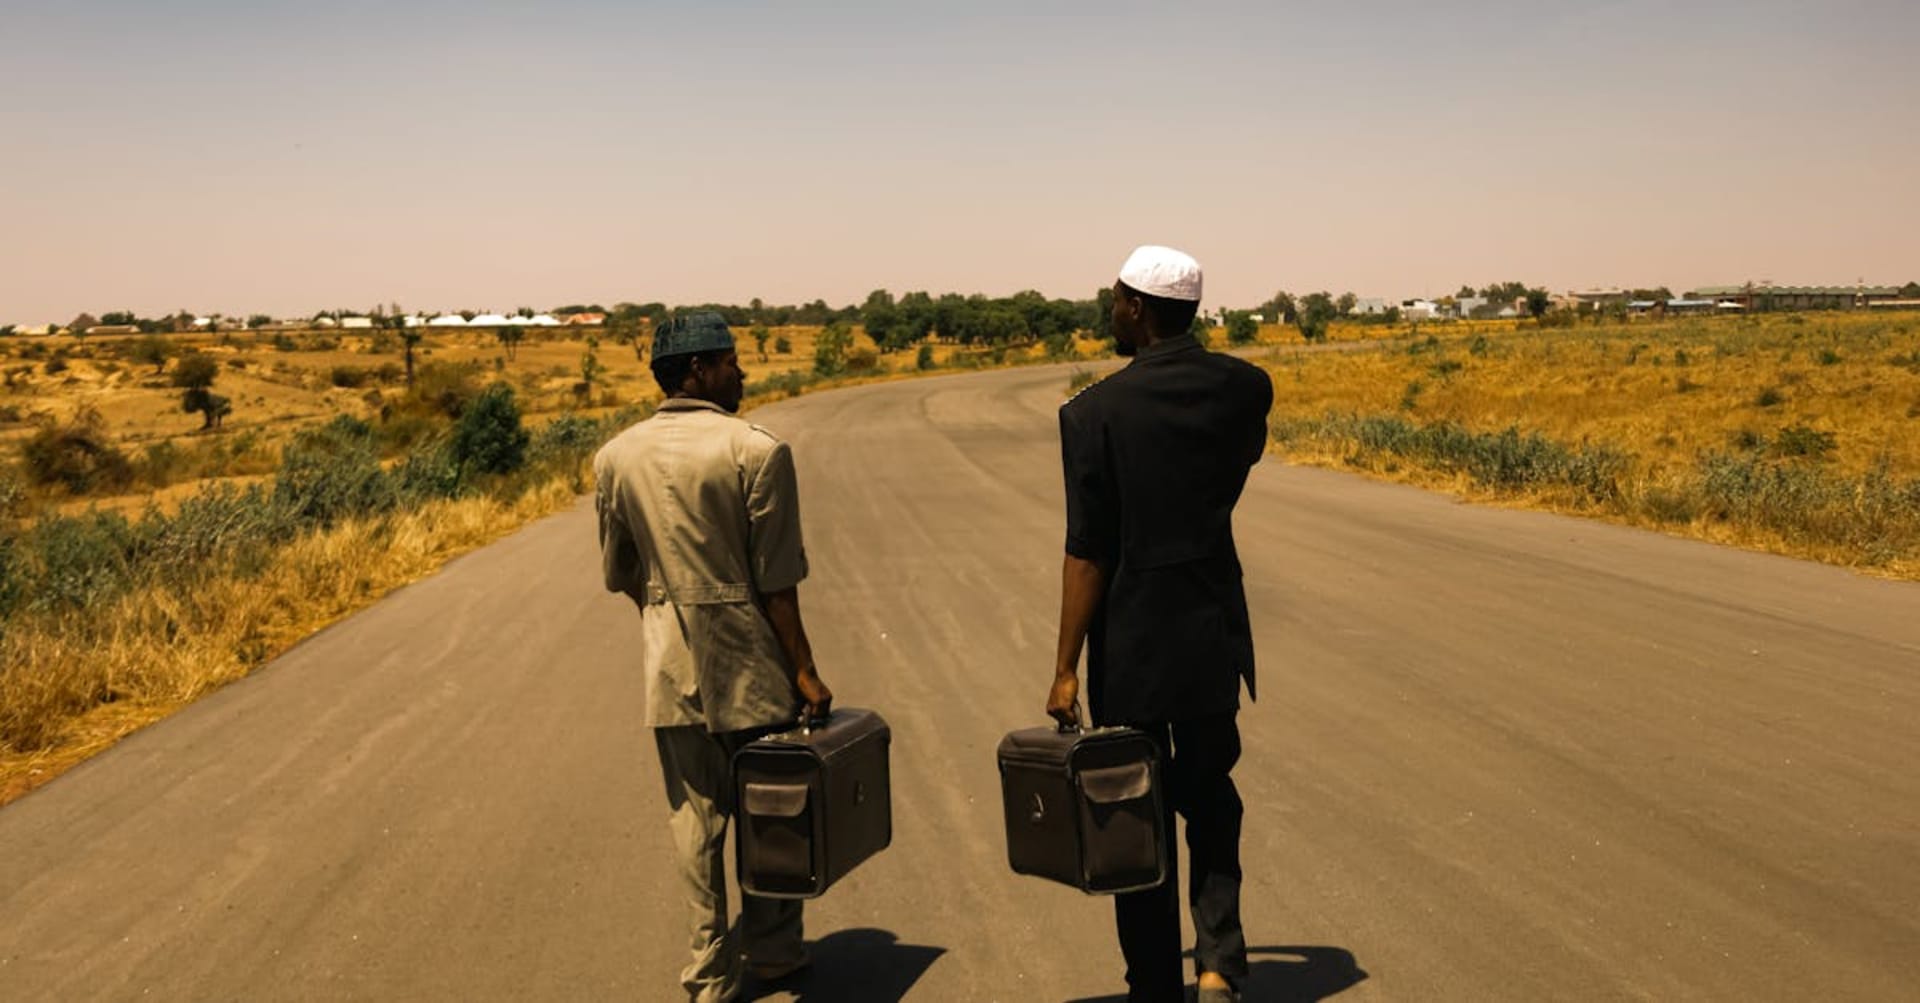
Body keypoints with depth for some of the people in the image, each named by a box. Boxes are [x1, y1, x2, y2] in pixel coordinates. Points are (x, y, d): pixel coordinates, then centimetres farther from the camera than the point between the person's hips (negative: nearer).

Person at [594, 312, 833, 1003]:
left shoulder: (615, 458, 0)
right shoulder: (757, 451, -14)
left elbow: (619, 574, 8)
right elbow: (776, 581, -14)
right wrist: (804, 669, -7)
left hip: (668, 663, 4)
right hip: (749, 660, -4)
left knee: (696, 816, 13)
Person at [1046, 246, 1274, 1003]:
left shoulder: (1095, 411, -14)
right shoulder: (1245, 388, -3)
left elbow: (1087, 554, -14)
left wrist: (1066, 670, -10)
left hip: (1131, 643, -3)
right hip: (1215, 632, 4)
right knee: (1210, 798, 22)